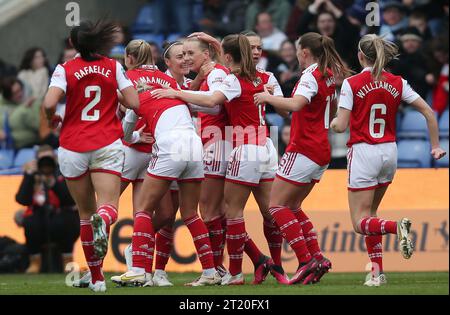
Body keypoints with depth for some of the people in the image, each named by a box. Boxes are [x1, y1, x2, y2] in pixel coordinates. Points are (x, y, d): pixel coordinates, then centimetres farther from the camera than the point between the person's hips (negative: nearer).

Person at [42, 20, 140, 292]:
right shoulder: (113, 67, 3)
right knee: (108, 207, -9)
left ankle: (97, 277, 13)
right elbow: (134, 103, -1)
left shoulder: (65, 70, -1)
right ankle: (103, 221, -48)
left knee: (86, 213, 13)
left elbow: (49, 103, -15)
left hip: (73, 147, 1)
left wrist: (52, 118, 7)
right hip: (107, 145, -1)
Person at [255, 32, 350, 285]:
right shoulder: (329, 76, 13)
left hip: (304, 150, -9)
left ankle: (306, 261, -14)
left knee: (277, 205, -5)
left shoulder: (311, 76, -14)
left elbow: (295, 104, -32)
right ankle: (317, 257, 6)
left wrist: (268, 97, -18)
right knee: (293, 207, 16)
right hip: (322, 152, 9)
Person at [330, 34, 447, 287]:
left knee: (361, 223, 0)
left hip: (364, 152, -5)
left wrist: (331, 122, 12)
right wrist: (435, 146, 10)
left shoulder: (352, 84, -8)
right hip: (389, 152, 5)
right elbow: (428, 112, 2)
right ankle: (378, 271, 9)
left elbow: (341, 126, -11)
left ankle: (397, 227, -30)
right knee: (370, 214, 19)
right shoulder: (397, 83, 3)